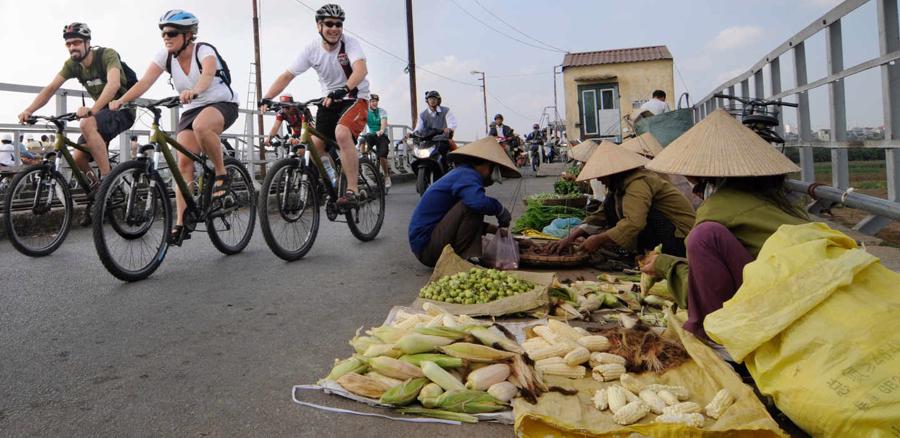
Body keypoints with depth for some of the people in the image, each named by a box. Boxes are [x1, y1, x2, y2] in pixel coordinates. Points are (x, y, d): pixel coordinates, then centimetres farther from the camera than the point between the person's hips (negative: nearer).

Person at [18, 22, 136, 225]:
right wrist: (29, 110, -20)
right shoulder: (72, 64, 0)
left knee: (86, 124, -36)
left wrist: (92, 109, -50)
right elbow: (50, 88, -4)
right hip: (100, 113, 7)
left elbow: (113, 83, -37)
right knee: (77, 158, -5)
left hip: (122, 110, -7)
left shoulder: (107, 55, -19)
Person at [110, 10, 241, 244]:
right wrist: (121, 100, -32)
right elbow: (145, 82, -16)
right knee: (184, 161, -11)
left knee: (201, 126, -40)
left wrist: (194, 91, -60)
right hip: (191, 110, 5)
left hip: (222, 104, -5)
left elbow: (207, 74, -39)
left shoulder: (204, 50, -17)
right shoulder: (165, 56, -4)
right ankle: (181, 223, -9)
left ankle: (221, 175, -18)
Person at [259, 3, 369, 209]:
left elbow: (361, 70, -36)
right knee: (315, 144, -5)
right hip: (330, 100, 5)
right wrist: (266, 99, -20)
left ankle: (352, 191, -28)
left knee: (342, 133, -32)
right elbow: (287, 76, -7)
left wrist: (343, 90, -54)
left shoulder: (350, 43, -17)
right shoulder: (312, 49, -6)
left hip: (355, 98, -5)